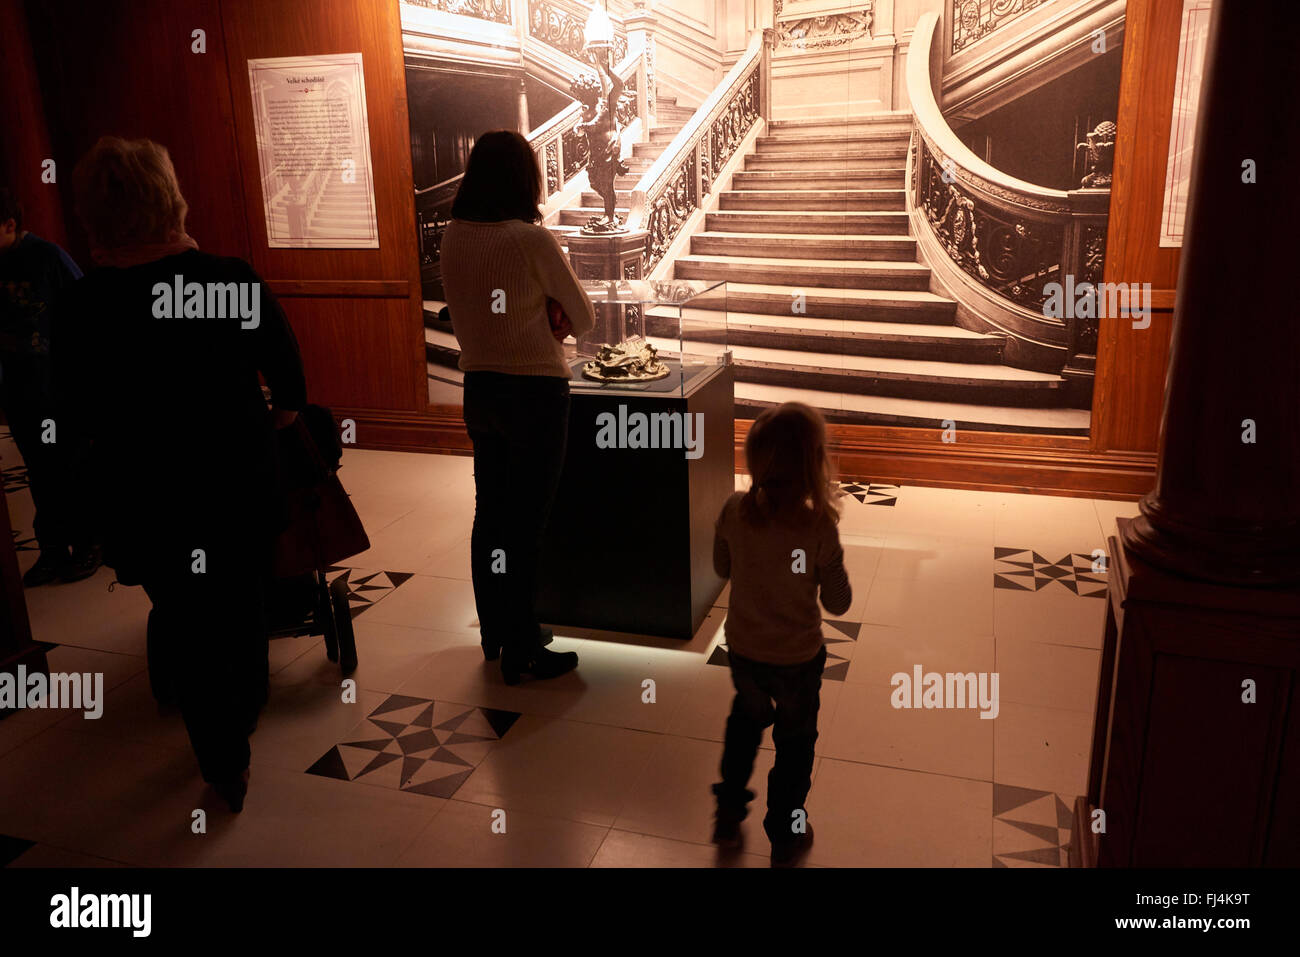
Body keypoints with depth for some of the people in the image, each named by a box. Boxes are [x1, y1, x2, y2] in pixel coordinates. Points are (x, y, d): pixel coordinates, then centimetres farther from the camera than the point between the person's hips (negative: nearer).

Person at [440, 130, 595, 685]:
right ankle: (520, 653, 15)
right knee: (525, 526, 3)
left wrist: (542, 324, 1)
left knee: (489, 514, 17)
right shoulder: (533, 240, -17)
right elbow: (584, 319, -8)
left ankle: (494, 634, 33)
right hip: (535, 393, -7)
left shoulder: (452, 237, 1)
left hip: (479, 387, 7)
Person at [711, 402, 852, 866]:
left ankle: (728, 813, 46)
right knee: (795, 740, 22)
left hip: (742, 648, 3)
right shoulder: (819, 526, -27)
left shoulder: (734, 510, -17)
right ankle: (786, 837, 40)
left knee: (747, 716, 31)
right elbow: (839, 604, -14)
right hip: (797, 657, -3)